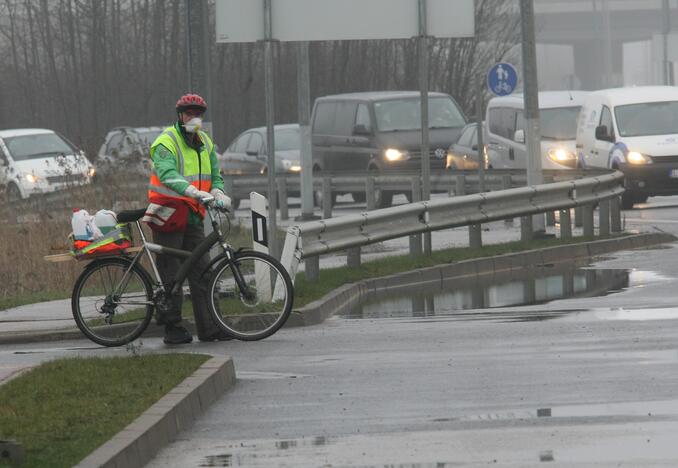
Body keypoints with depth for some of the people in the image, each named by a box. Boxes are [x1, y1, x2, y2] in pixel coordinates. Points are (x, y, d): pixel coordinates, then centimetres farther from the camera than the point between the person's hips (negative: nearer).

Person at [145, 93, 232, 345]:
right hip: (168, 217, -7)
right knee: (171, 274, -4)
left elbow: (215, 175, 13)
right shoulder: (166, 143, -12)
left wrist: (217, 192, -11)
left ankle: (208, 327, 4)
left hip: (192, 217, 7)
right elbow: (167, 175, -28)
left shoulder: (205, 143, 13)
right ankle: (172, 328, 0)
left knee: (201, 271, 3)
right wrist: (193, 191, -43)